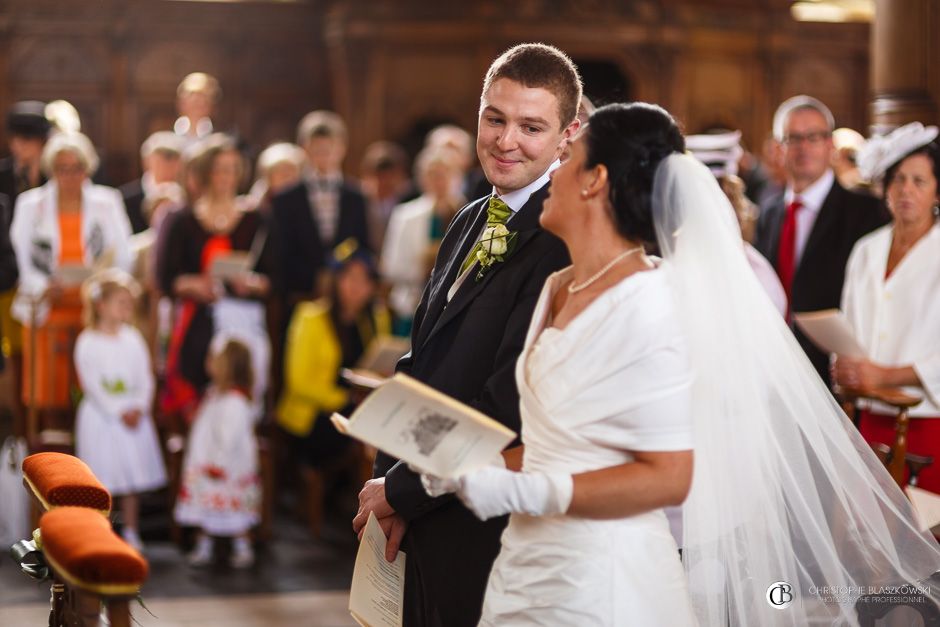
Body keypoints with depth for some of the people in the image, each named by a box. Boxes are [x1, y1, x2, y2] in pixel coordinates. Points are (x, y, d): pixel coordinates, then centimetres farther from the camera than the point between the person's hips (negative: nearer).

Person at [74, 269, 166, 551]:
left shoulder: (133, 339, 4)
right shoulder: (87, 342, -9)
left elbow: (145, 378, 4)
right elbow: (91, 383, -13)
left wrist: (139, 408, -12)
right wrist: (119, 411, -16)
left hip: (134, 415, 4)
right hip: (101, 416, -4)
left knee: (132, 476, 8)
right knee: (104, 478, -1)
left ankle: (131, 532, 17)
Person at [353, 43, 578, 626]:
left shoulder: (565, 241, -19)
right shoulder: (470, 222, 11)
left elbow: (511, 402, -22)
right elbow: (421, 363, 11)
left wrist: (401, 490, -12)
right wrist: (390, 478, -2)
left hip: (490, 533, -8)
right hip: (425, 520, 8)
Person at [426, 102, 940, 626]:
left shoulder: (645, 308, -19)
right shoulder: (557, 290, 5)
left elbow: (668, 477, -20)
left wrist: (522, 491, -24)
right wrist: (474, 466, -1)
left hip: (597, 584, -7)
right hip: (528, 562, 8)